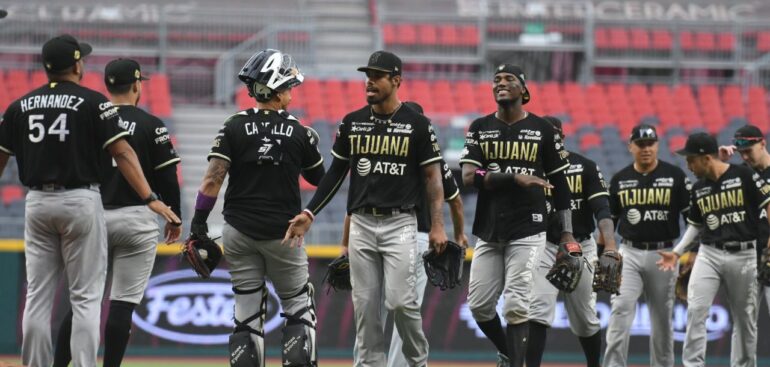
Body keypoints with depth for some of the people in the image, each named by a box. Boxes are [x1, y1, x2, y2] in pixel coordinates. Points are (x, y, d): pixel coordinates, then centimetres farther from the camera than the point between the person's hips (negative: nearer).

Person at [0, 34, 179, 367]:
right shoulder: (92, 102, -5)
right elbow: (122, 153, -12)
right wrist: (150, 199, -16)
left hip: (37, 202, 4)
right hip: (81, 201, -4)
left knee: (37, 297, 8)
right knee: (86, 298, -1)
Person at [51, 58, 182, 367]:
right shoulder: (151, 126, -5)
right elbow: (167, 178, -4)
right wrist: (174, 216, 8)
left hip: (93, 217, 3)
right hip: (136, 218, -3)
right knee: (124, 303, 0)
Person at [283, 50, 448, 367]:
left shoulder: (416, 124, -3)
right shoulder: (352, 123, 7)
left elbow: (432, 176, -2)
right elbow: (335, 173, 12)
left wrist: (437, 226, -9)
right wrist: (309, 213, 4)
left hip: (400, 224, -4)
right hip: (361, 224, 4)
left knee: (400, 300, -11)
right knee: (365, 305, 3)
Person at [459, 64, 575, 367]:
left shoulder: (542, 129, 2)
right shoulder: (480, 128, 6)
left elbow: (559, 183, 6)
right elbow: (469, 177, -8)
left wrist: (566, 233, 0)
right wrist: (515, 178, -19)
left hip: (527, 231, -3)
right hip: (488, 231, 3)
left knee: (516, 305, -11)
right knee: (479, 305, 4)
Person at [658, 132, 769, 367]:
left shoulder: (744, 176, -8)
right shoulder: (698, 189, 7)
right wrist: (677, 253, 7)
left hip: (743, 256, -3)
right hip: (709, 254, 3)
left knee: (745, 318, 6)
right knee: (695, 310, -12)